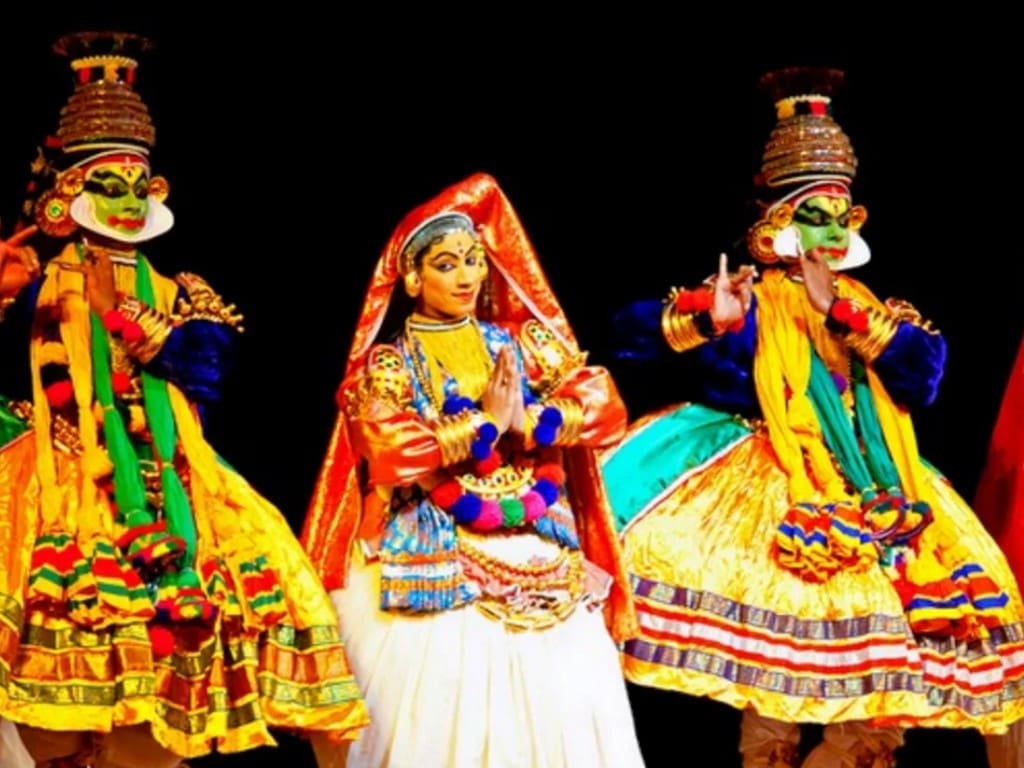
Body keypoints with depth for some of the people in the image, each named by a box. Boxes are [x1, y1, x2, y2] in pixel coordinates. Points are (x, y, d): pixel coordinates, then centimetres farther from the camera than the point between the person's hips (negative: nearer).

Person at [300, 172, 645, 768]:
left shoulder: (524, 341, 12)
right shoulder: (388, 365, 4)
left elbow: (605, 406, 0)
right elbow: (394, 452, -14)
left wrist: (522, 422, -12)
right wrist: (487, 422, -10)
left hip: (541, 556, 3)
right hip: (441, 564, -3)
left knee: (557, 705, -4)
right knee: (447, 713, -8)